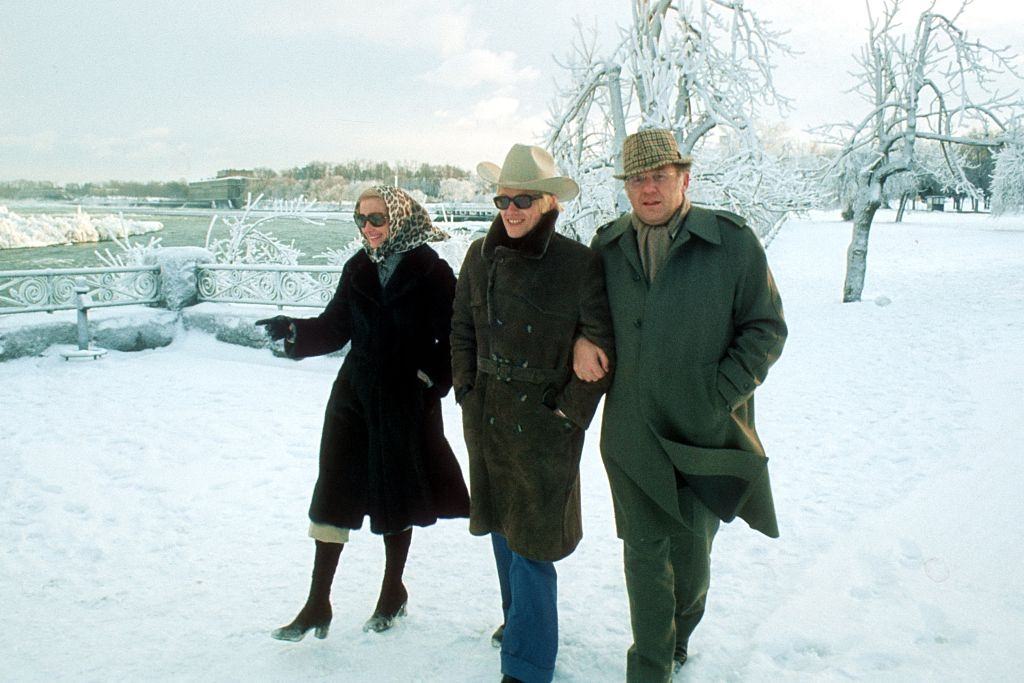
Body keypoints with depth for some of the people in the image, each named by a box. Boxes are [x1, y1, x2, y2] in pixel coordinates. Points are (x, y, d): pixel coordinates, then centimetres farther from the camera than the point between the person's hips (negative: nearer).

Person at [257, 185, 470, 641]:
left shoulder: (431, 272, -8)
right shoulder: (358, 269, 4)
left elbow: (452, 339, -7)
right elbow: (334, 328, 2)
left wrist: (431, 380, -15)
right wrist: (295, 331, -15)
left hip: (407, 402, -4)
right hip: (354, 397, 4)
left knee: (396, 499, 11)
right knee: (332, 494, 2)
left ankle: (393, 592, 31)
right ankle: (317, 605, 12)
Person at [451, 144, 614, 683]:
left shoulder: (579, 264, -13)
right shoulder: (482, 255, 0)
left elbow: (602, 347, -10)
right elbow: (462, 329, 12)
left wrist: (570, 413, -11)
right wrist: (466, 390, 6)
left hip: (544, 421, -5)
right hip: (487, 417, 5)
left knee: (530, 538, -1)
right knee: (501, 524, 18)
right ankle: (521, 618, 41)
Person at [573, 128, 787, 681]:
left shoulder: (733, 242, -5)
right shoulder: (608, 246, 5)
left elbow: (766, 327, -2)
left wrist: (719, 396, -11)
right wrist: (580, 339, -2)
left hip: (704, 435, -2)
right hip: (631, 435, 2)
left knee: (691, 553, 13)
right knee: (644, 552, 8)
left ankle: (679, 634, 43)